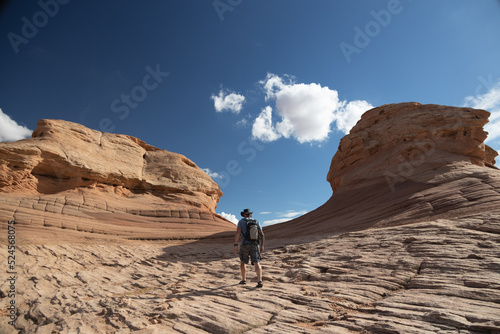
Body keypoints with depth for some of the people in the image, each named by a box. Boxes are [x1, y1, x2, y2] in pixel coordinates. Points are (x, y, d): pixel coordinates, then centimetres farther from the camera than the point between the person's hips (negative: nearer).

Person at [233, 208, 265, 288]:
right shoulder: (256, 222, 12)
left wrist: (235, 245, -10)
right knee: (257, 263, -4)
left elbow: (238, 233, -10)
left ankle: (243, 280, 24)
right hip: (255, 245, 2)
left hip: (244, 245, -2)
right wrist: (262, 245, 10)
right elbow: (261, 234, 5)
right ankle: (260, 281, -20)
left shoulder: (241, 221, 3)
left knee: (243, 262, 19)